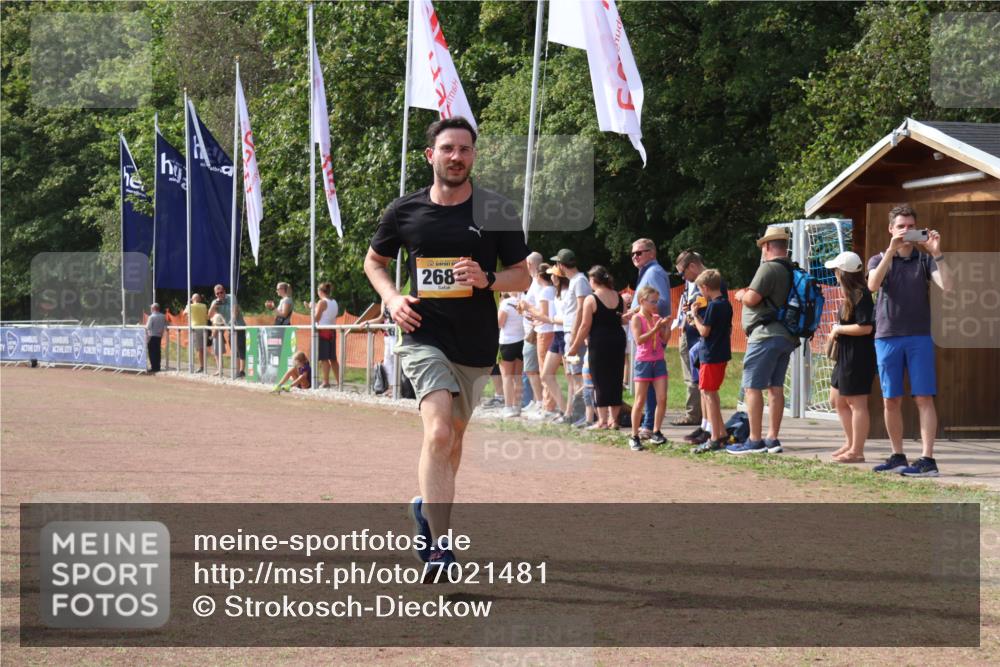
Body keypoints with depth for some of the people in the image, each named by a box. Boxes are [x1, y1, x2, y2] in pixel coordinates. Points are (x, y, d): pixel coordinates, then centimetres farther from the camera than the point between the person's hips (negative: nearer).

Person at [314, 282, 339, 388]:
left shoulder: (322, 302, -10)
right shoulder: (334, 302, 12)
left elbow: (316, 318, -12)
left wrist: (312, 308, 3)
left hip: (323, 330, -7)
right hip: (332, 331, 7)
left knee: (323, 358, -6)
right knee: (332, 358, 12)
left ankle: (326, 382, -9)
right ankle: (338, 381, 13)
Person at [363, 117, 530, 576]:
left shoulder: (496, 211, 0)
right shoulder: (405, 211, 1)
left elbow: (523, 276, 4)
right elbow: (374, 261, 17)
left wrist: (486, 279, -17)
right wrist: (392, 298, -2)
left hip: (477, 344, 2)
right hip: (425, 335, -2)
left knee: (454, 436, 17)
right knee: (438, 431, -21)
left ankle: (427, 506, 46)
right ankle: (441, 548, -25)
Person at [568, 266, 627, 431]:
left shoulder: (591, 300, -10)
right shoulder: (618, 297, 5)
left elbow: (585, 326, -10)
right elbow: (623, 320, 9)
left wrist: (575, 347, -3)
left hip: (599, 343, -5)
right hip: (618, 340, 5)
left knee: (600, 382, 0)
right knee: (615, 379, 11)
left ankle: (602, 420, -1)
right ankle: (614, 419, 13)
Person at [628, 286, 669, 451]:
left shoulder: (657, 319, 7)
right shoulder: (637, 318, -8)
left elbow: (664, 340, 7)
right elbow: (639, 339, -18)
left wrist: (667, 326, -6)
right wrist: (655, 329, -21)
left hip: (659, 361, 5)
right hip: (643, 361, -5)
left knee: (662, 399, -2)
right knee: (640, 401, -1)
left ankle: (656, 433, 9)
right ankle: (634, 437, 6)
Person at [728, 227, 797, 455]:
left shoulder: (769, 268, -13)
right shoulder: (793, 271, 13)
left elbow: (752, 299, -17)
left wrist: (742, 295, 5)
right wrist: (748, 293, 23)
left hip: (766, 334, -9)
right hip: (787, 336, 9)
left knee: (752, 387, -5)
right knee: (776, 387, 11)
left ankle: (754, 441, -7)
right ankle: (772, 439, 11)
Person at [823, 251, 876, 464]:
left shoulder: (860, 295, -18)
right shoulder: (851, 295, 12)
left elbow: (865, 327, -24)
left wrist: (838, 329, -15)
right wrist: (838, 330, 6)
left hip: (858, 357, -11)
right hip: (846, 356, 11)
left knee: (856, 403, -4)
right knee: (837, 400, 18)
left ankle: (856, 451, 0)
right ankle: (851, 443, 26)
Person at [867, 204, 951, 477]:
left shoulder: (925, 260, 6)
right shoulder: (879, 260, 8)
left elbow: (946, 285, -9)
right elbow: (873, 285, -14)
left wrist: (936, 253, -19)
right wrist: (891, 250, -22)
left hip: (919, 338, -1)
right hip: (887, 338, 2)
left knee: (924, 398, -7)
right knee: (891, 401, 5)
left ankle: (927, 459, -10)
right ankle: (897, 457, 16)